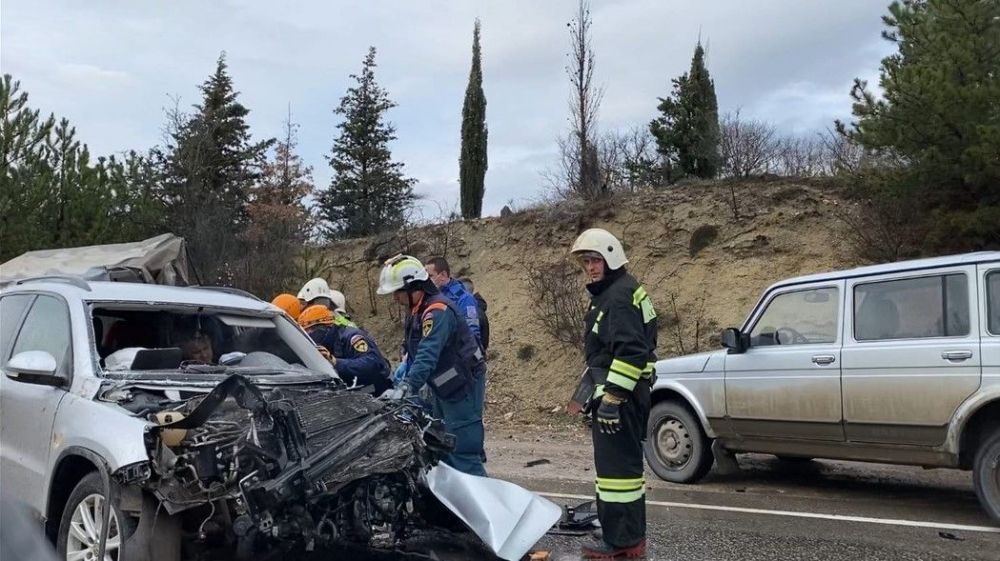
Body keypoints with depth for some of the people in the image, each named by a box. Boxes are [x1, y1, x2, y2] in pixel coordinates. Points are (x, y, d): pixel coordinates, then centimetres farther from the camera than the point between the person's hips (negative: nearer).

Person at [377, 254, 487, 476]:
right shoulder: (415, 312, 9)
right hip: (442, 390, 10)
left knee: (463, 453, -12)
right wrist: (400, 382, 6)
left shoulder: (437, 311, -23)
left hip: (463, 388, -10)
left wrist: (404, 388, -42)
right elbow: (414, 354, 15)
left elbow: (427, 356, -35)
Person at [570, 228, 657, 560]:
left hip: (619, 394, -11)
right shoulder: (610, 293, 18)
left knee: (616, 466, -7)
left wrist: (611, 397, -27)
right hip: (624, 392, 11)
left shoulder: (620, 295, -16)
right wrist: (603, 392, 25)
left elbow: (630, 352, -25)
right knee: (625, 464, 16)